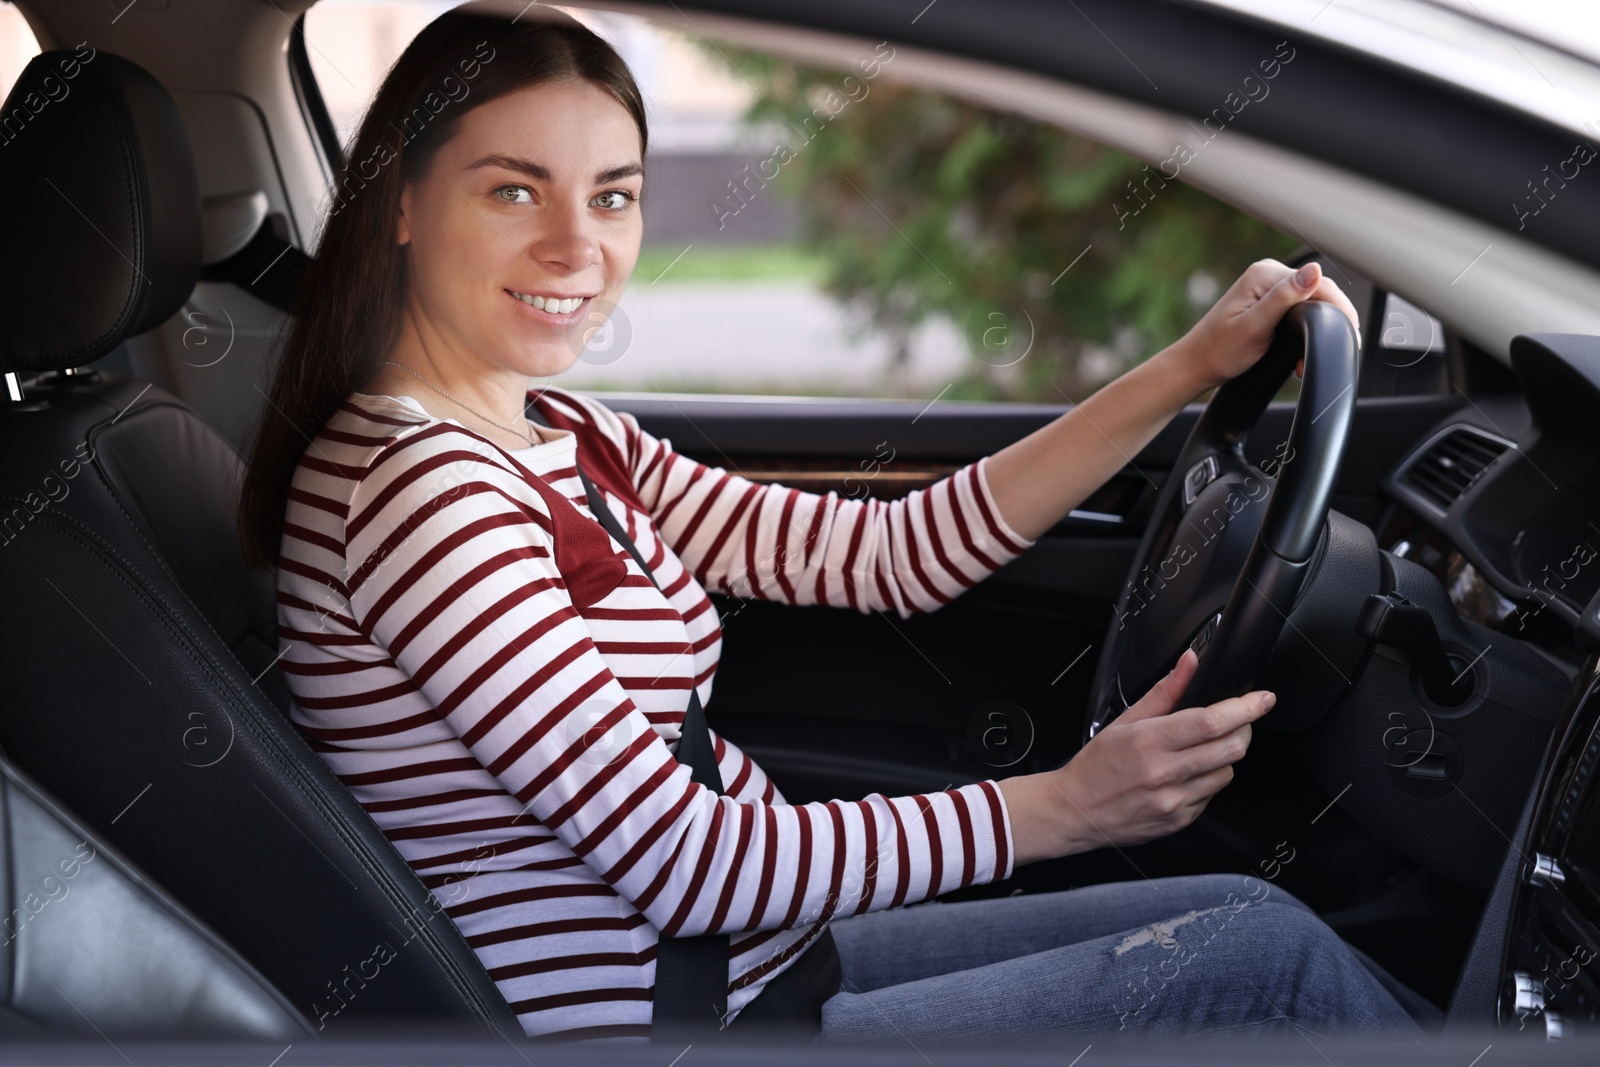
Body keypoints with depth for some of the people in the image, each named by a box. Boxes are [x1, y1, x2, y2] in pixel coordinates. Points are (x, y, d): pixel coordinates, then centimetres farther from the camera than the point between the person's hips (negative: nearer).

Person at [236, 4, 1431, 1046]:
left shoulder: (568, 442, 6)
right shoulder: (421, 487, -21)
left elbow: (891, 554, 5)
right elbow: (684, 864, -23)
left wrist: (1187, 371, 1)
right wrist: (1066, 805, -19)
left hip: (760, 954, 9)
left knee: (1253, 912, 8)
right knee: (1267, 959, -8)